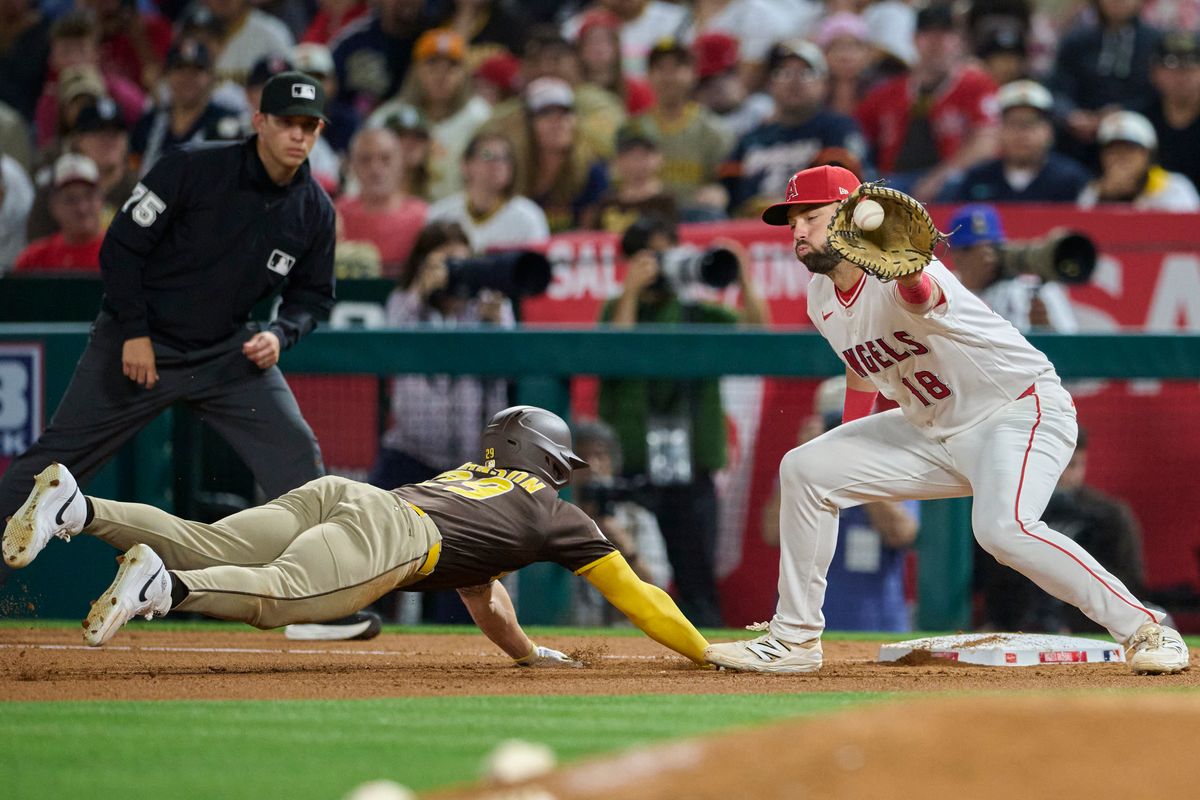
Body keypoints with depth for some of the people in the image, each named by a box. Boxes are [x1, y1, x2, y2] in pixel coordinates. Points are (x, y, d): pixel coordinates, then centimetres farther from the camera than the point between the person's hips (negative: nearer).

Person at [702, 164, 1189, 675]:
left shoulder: (895, 279, -26)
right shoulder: (822, 299, 1)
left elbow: (921, 292, -53)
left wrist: (903, 266, -76)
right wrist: (849, 455, 18)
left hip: (1022, 410, -9)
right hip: (933, 431, 9)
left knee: (1001, 527, -34)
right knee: (804, 470, 4)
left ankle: (1143, 629, -23)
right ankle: (794, 640, 13)